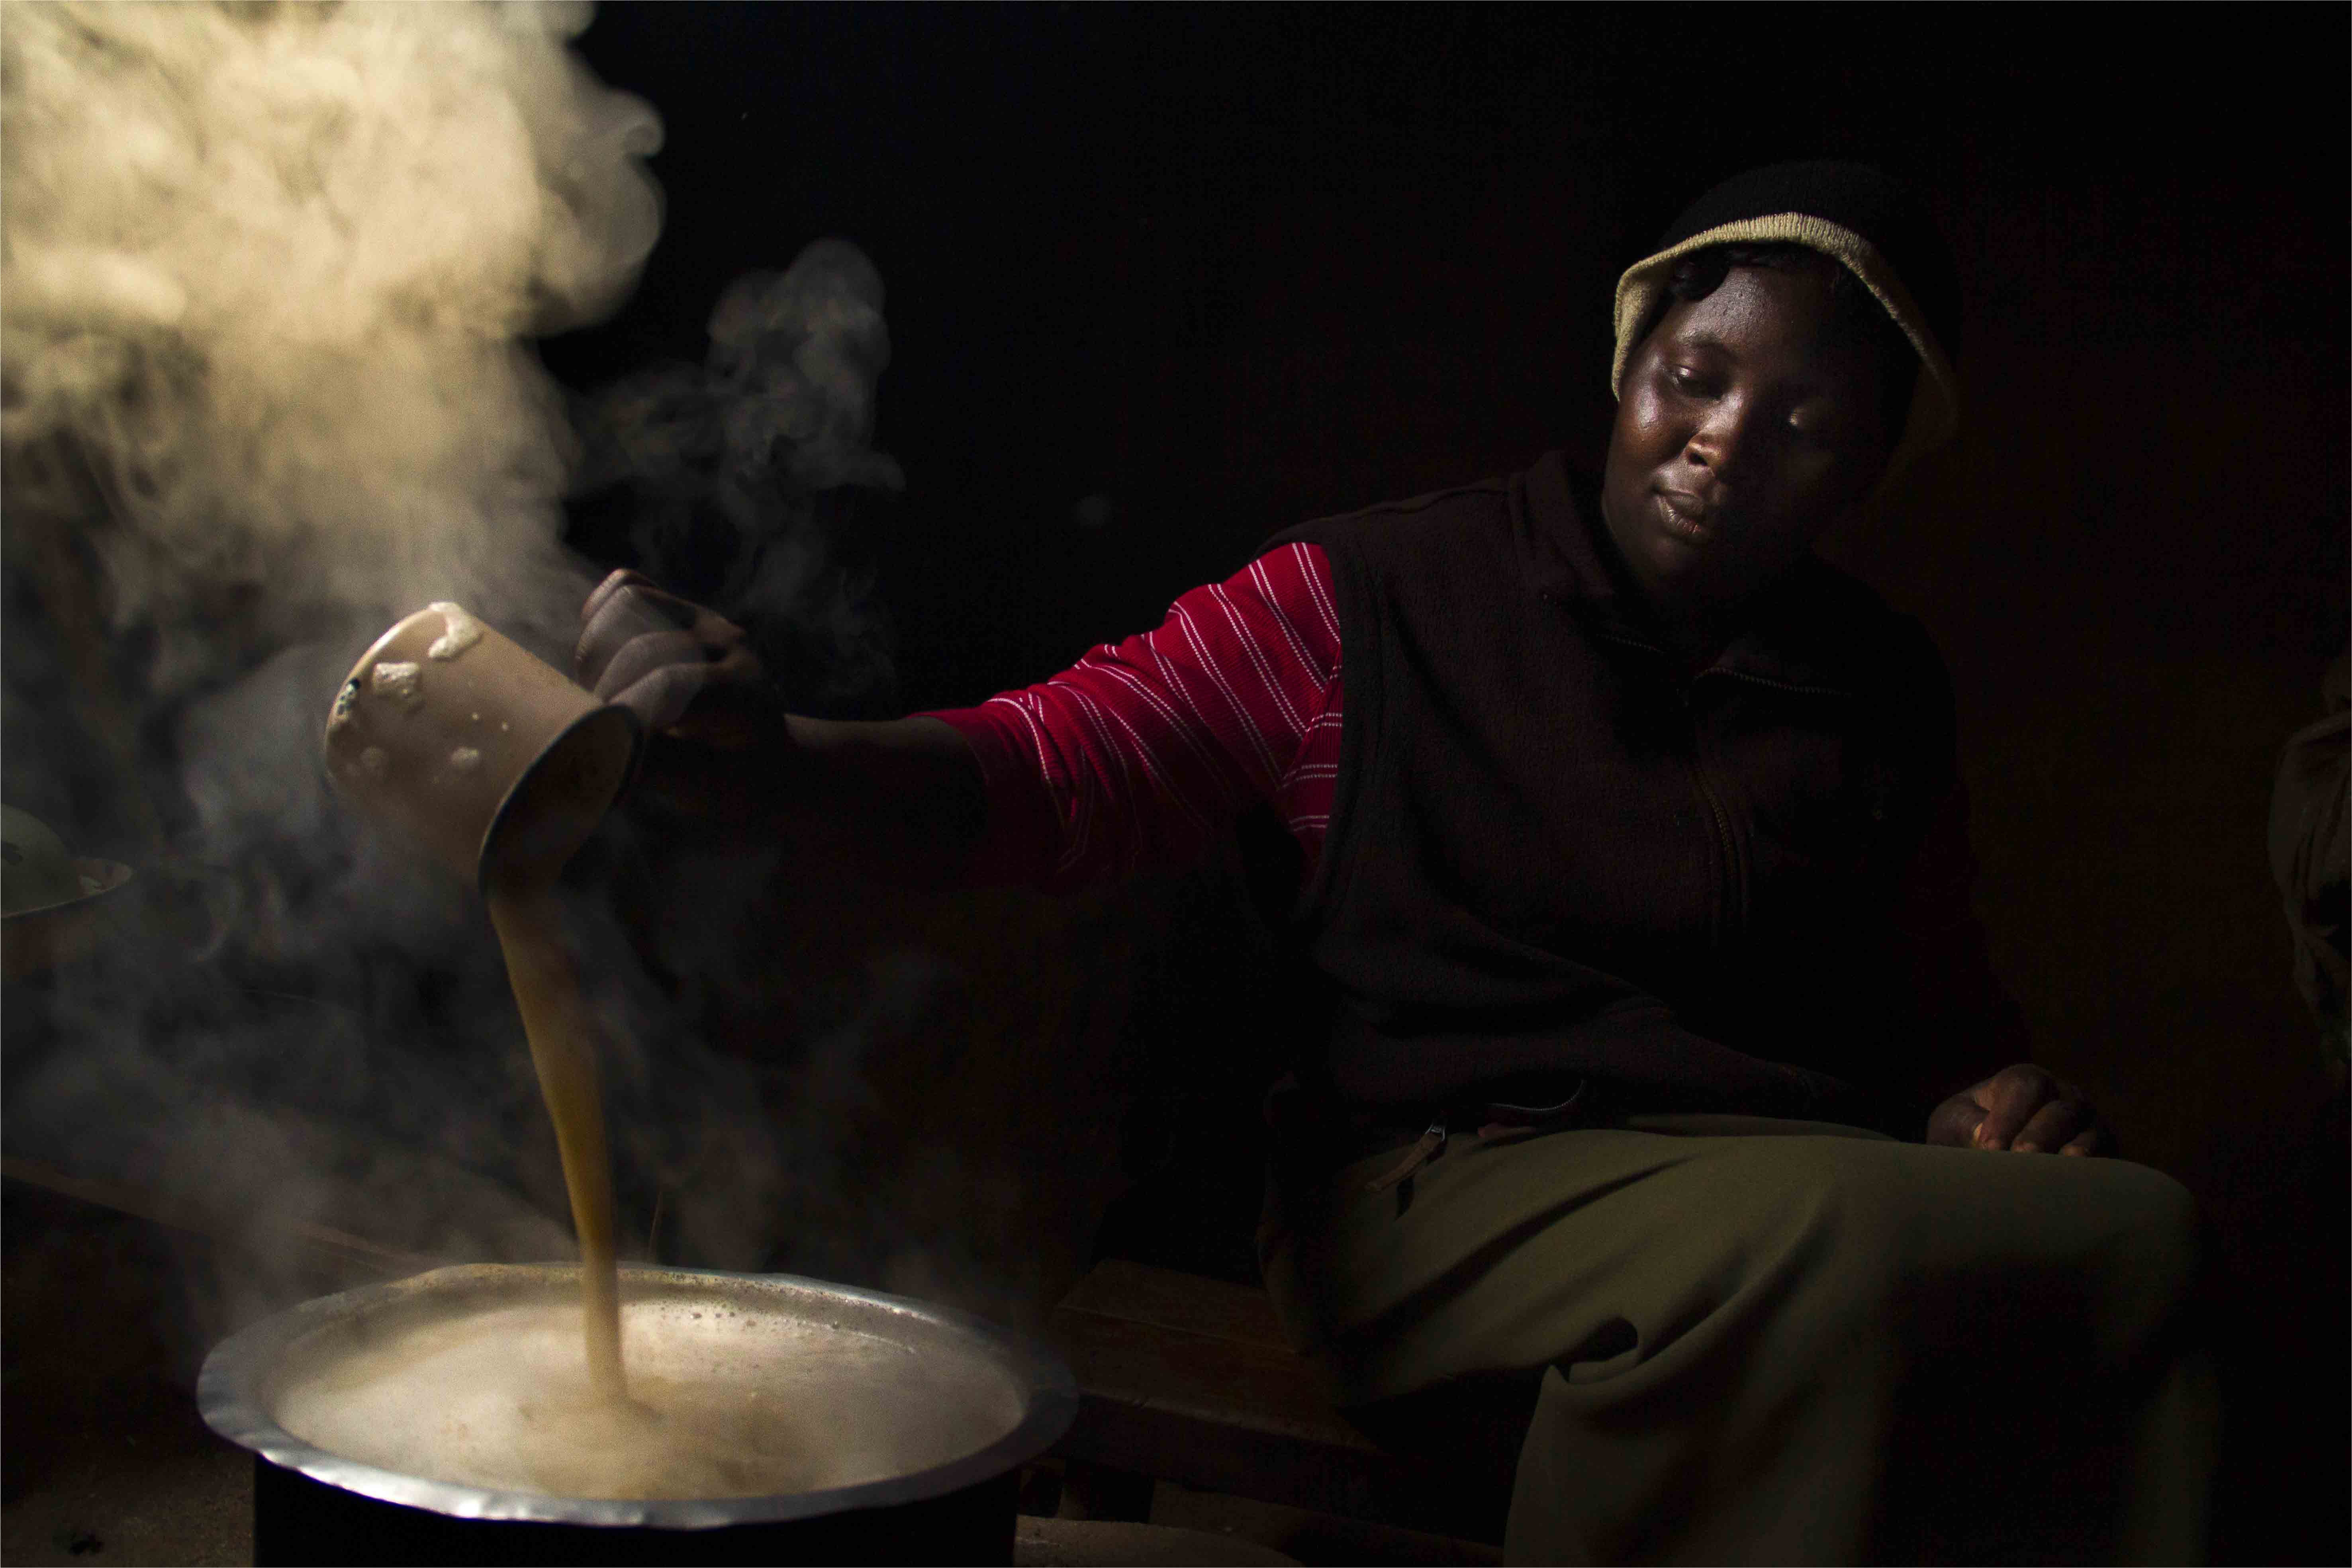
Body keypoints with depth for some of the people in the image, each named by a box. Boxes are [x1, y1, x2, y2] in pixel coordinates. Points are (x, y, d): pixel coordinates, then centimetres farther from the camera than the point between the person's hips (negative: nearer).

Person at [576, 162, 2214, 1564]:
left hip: (1824, 1193, 4)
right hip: (1441, 1182, -4)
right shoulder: (1385, 601, 3)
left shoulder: (1882, 690, 16)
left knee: (2133, 1232, -26)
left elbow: (1948, 1001, 27)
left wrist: (2000, 1092, 2)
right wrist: (778, 758, -26)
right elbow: (1071, 764, -7)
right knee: (1827, 1247, -35)